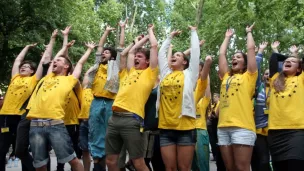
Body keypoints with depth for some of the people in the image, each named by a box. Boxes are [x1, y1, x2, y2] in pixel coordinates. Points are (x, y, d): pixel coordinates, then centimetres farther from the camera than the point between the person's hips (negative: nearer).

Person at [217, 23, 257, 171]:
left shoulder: (248, 76, 10)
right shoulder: (226, 77, 21)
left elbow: (251, 49, 9)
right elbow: (221, 53, 24)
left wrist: (249, 33, 24)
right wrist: (228, 37, 36)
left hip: (242, 126, -5)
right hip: (223, 127, 5)